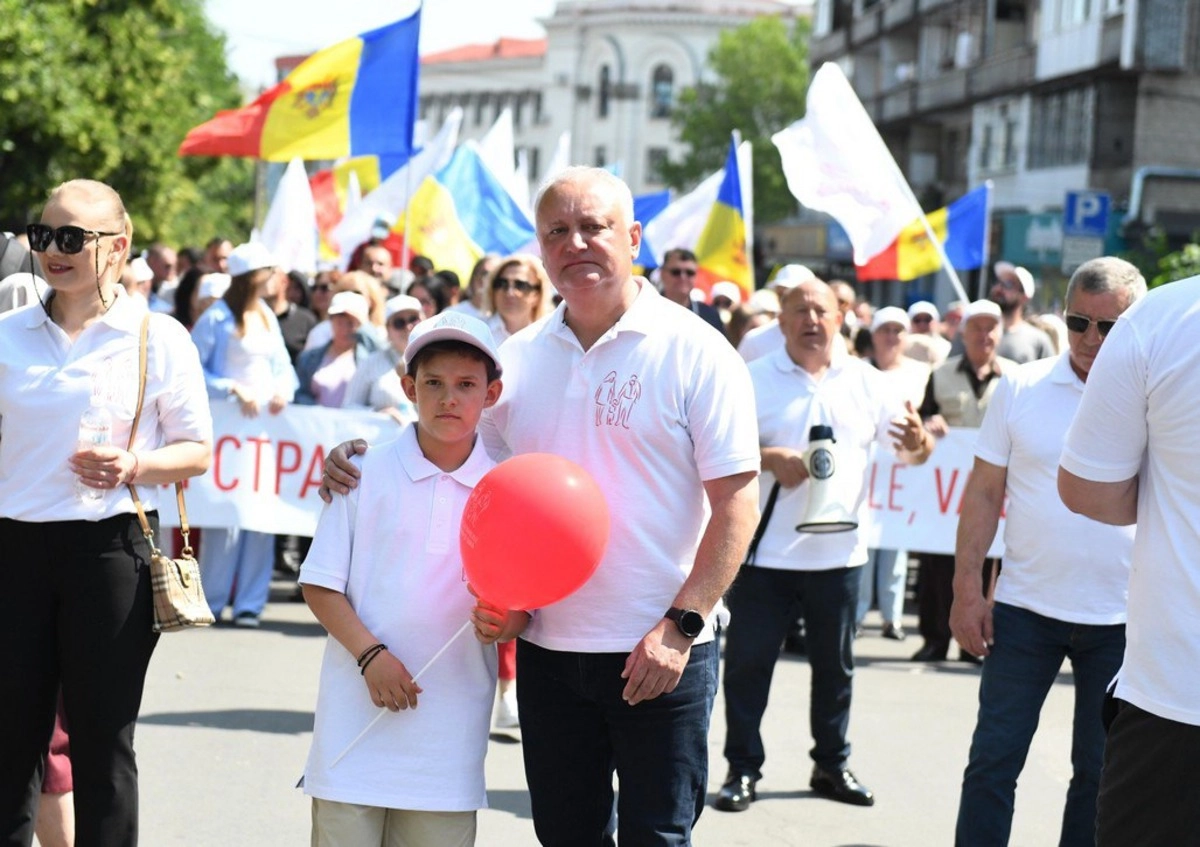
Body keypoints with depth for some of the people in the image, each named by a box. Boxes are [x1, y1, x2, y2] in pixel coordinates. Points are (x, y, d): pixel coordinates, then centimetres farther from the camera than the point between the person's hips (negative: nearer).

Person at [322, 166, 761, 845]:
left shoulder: (693, 351, -6)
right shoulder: (520, 357, 9)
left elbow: (737, 502, -9)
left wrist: (680, 627, -17)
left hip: (661, 657, -4)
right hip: (548, 652, 5)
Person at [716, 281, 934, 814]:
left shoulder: (866, 383, 5)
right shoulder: (755, 379, -3)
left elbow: (912, 451, 6)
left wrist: (918, 442, -18)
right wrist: (768, 458, -24)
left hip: (837, 553, 3)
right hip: (765, 551, -3)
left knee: (835, 666, 13)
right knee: (747, 663, 0)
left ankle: (832, 766, 26)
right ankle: (743, 770, 10)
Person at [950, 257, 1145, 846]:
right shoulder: (1023, 387, 0)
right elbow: (984, 492, 3)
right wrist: (967, 590, -3)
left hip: (1121, 620, 0)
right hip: (1024, 609, 0)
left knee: (1101, 772, 9)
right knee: (993, 758, 1)